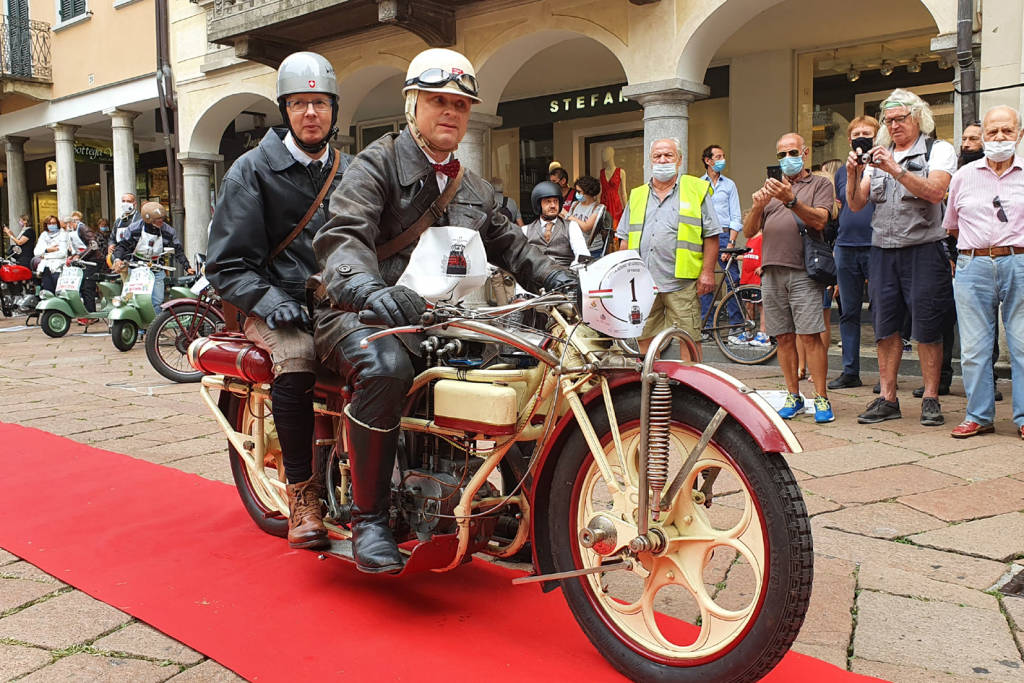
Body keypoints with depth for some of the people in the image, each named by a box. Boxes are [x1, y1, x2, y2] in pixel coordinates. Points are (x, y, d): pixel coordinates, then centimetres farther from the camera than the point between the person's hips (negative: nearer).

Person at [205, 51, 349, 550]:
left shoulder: (349, 171, 17)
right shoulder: (253, 169, 3)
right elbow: (226, 262, -2)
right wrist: (268, 300, -18)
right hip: (277, 308, -4)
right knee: (298, 360, -36)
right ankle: (302, 495, -19)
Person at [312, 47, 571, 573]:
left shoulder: (475, 190, 22)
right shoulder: (377, 163, -2)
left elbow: (509, 245, 21)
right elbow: (342, 236, -18)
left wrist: (557, 278, -1)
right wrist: (369, 288, -41)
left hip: (438, 320, 6)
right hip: (359, 313, -6)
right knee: (387, 367, -39)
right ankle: (368, 519, -23)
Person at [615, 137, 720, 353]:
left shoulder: (697, 190, 7)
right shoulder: (637, 195, 18)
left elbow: (711, 236, 3)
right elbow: (625, 239, 18)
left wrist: (707, 272, -5)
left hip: (681, 281, -3)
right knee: (645, 339, 7)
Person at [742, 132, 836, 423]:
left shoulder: (820, 184, 10)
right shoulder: (770, 187, 21)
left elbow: (819, 220, -9)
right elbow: (748, 231, 12)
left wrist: (791, 200, -23)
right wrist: (757, 206, -8)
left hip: (804, 271, -4)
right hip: (771, 272, 4)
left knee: (810, 335, -9)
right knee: (784, 337, 5)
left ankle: (821, 398, -4)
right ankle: (793, 396, 13)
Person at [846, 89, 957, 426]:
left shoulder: (939, 150, 3)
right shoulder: (877, 156, 16)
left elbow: (935, 192, -15)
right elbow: (856, 204, 9)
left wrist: (896, 170, -23)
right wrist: (853, 174, -9)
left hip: (923, 249, -4)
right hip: (882, 250, 4)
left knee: (927, 329, -2)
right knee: (885, 328, 5)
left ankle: (930, 399, 8)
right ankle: (887, 399, 11)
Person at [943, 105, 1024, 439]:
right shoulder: (964, 176, 11)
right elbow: (951, 226, 20)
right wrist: (977, 244, 14)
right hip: (973, 266, 1)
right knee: (973, 348, 3)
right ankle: (979, 415, 14)